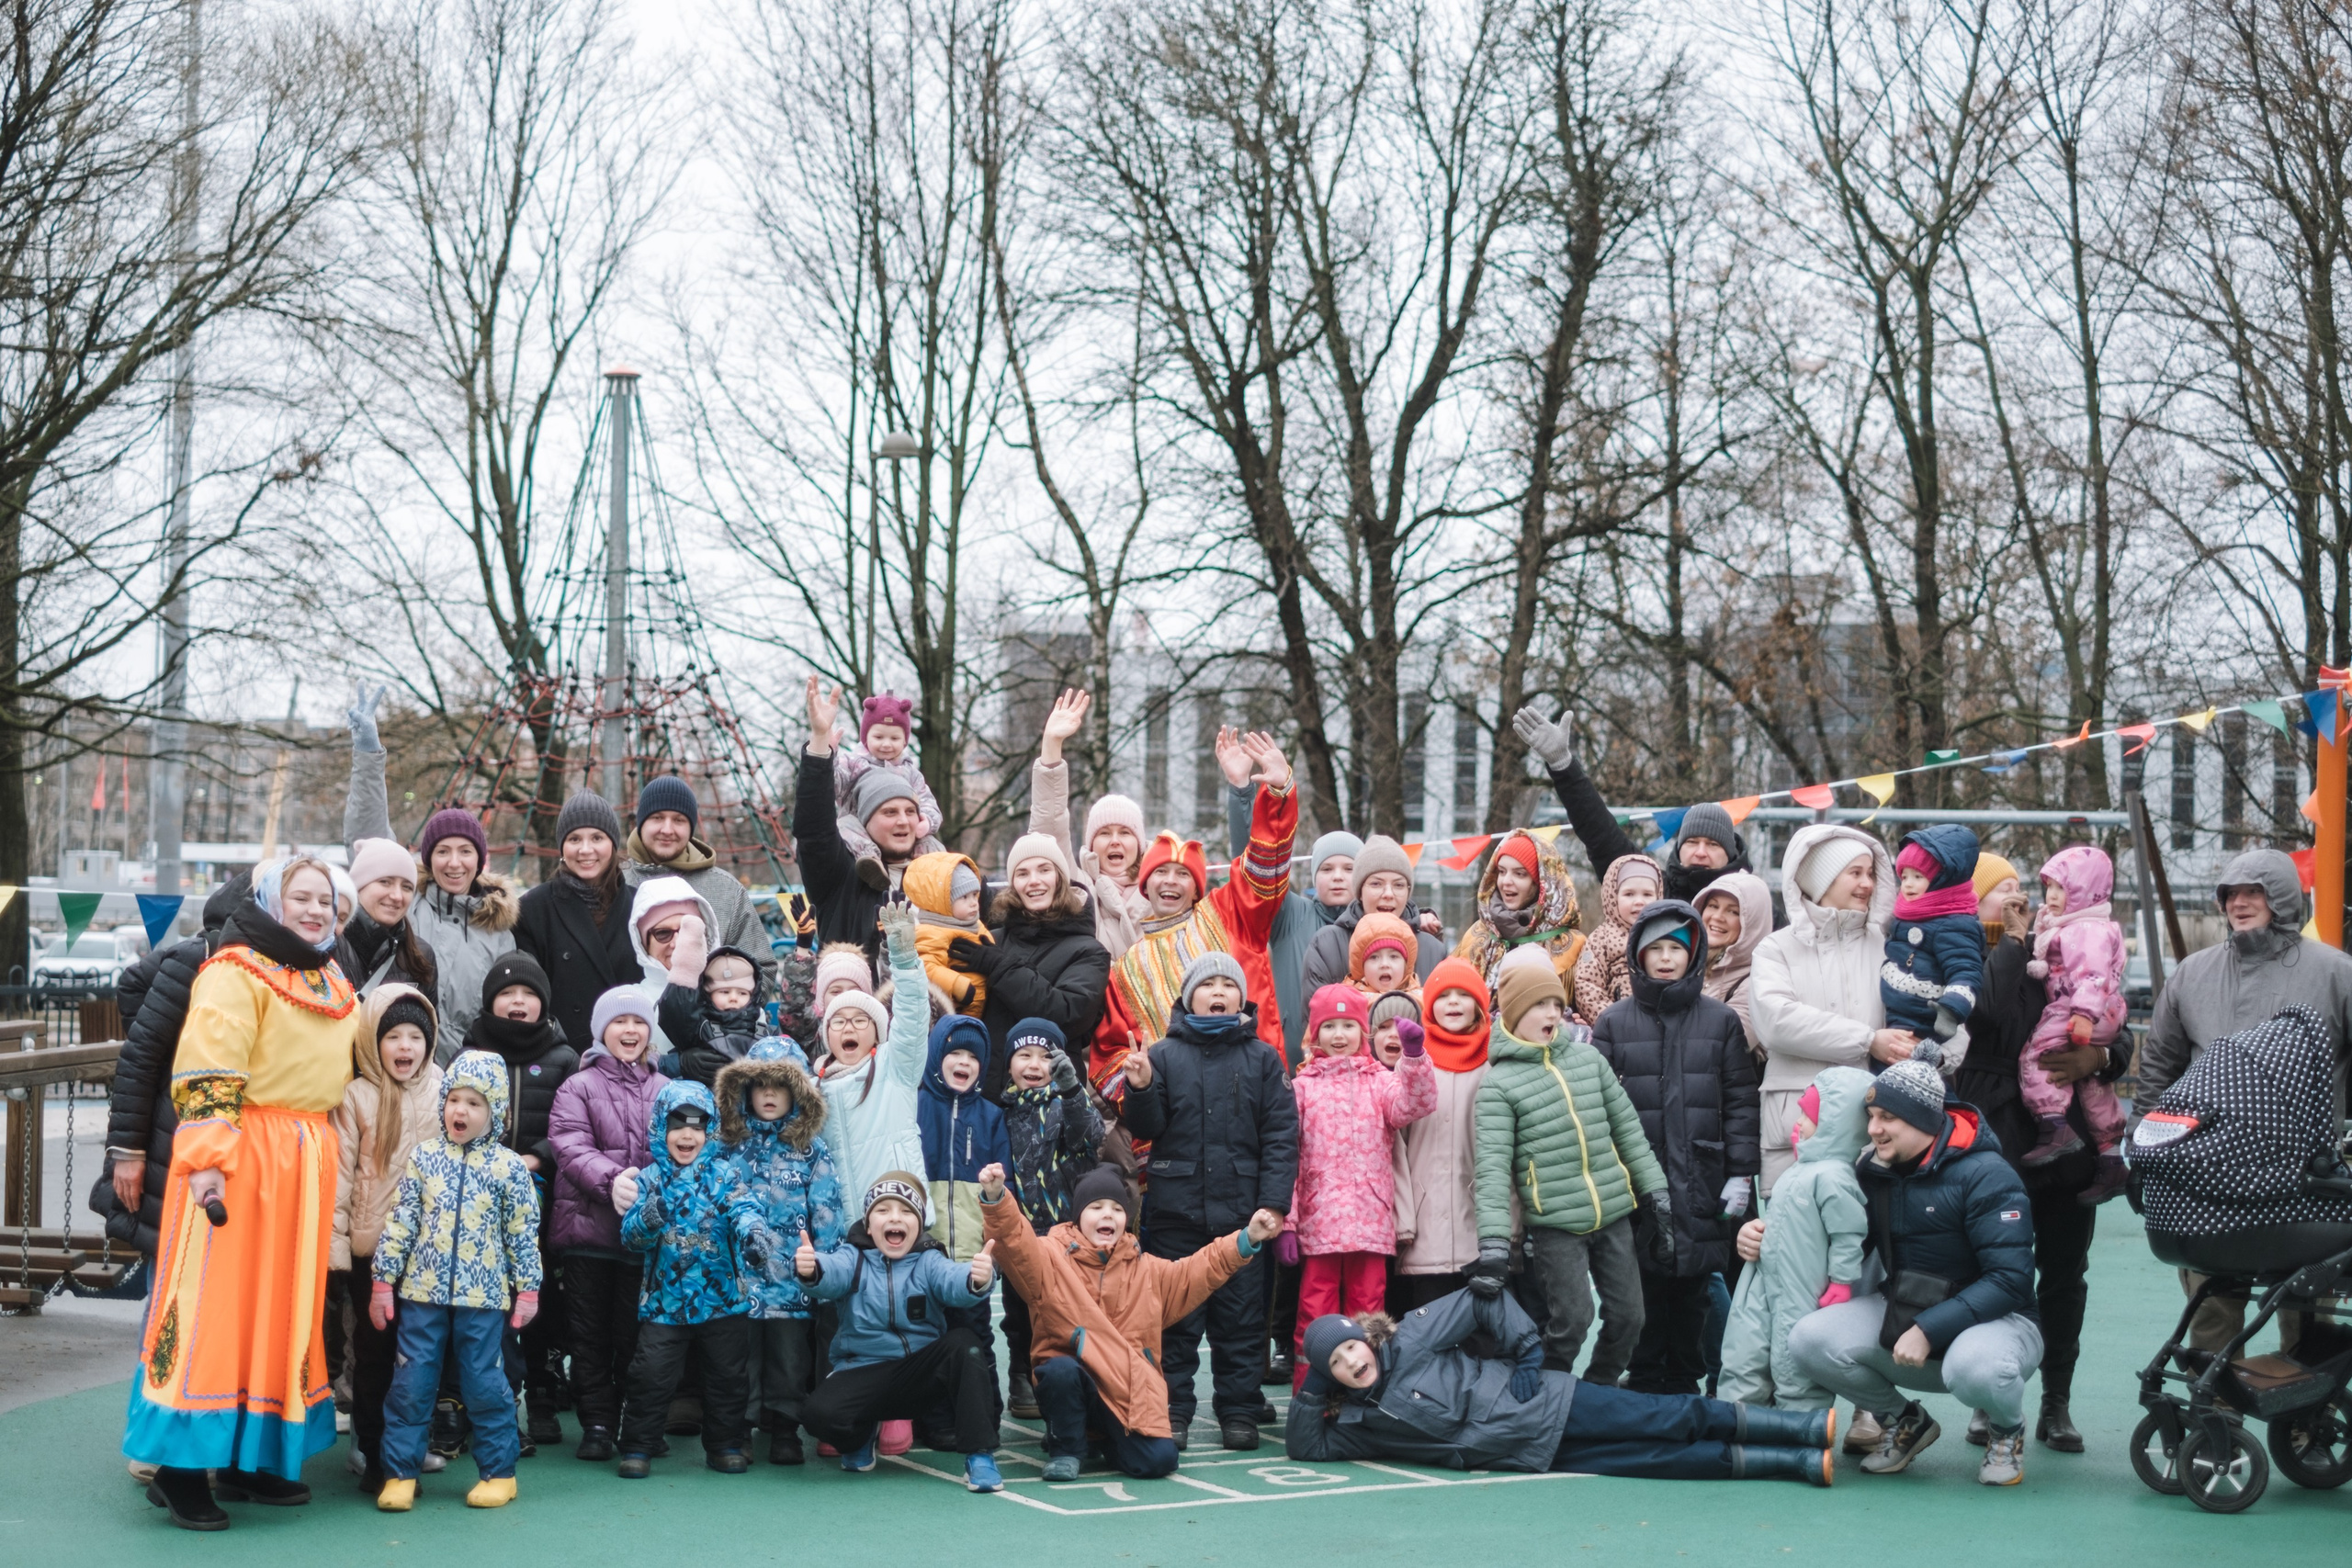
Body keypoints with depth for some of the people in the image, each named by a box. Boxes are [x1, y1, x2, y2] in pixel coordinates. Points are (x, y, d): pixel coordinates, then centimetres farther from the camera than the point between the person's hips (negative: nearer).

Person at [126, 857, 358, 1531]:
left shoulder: (333, 985, 17)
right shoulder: (236, 971, -7)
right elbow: (207, 1074, -15)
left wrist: (334, 1157, 24)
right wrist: (209, 1159, -23)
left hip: (308, 1164, 8)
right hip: (239, 1157, -8)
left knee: (287, 1305, 9)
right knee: (217, 1301, -8)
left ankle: (253, 1456, 18)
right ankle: (181, 1468, -4)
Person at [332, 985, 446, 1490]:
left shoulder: (443, 1094, 5)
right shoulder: (357, 1097, -2)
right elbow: (338, 1174, -3)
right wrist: (334, 1248, -7)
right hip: (371, 1245, -2)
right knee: (374, 1350, 5)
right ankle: (372, 1453, 13)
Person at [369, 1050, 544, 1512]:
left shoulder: (509, 1167, -1)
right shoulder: (423, 1157, 2)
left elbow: (523, 1232, 3)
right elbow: (400, 1221, 3)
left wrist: (527, 1288, 2)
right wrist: (384, 1280, 1)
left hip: (483, 1298, -1)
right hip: (423, 1291, 1)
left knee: (485, 1384, 4)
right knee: (411, 1384, 4)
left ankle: (498, 1471, 16)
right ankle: (400, 1473, 13)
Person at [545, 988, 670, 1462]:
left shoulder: (665, 1091, 12)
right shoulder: (579, 1088, 4)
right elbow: (571, 1148, -9)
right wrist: (612, 1179, -25)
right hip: (588, 1224, -1)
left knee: (636, 1332, 5)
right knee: (589, 1332, 4)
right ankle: (596, 1423, 11)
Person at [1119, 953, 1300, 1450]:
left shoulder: (1263, 1058, 5)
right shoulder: (1165, 1055, 5)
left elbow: (1281, 1136, 1)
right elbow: (1147, 1129, 4)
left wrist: (1273, 1204, -6)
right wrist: (1141, 1091, -16)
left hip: (1243, 1214, 0)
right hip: (1175, 1210, 0)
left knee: (1241, 1317, 5)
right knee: (1175, 1318, 4)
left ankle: (1239, 1412, 13)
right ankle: (1172, 1412, 12)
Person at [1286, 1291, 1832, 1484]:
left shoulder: (1409, 1341, -5)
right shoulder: (1359, 1424, 6)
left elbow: (1484, 1303, -3)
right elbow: (1305, 1447, 8)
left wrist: (1528, 1352, -7)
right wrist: (1312, 1388, -1)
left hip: (1547, 1406, -2)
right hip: (1536, 1454, 2)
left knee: (1679, 1419, -14)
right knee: (1670, 1460, -10)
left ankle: (1819, 1424, -14)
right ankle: (1809, 1465, -15)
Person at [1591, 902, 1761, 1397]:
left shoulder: (1721, 1021, 8)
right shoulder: (1614, 1023, 6)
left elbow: (1741, 1101, 6)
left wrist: (1741, 1173, -1)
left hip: (1701, 1183, 1)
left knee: (1692, 1286, 5)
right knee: (1644, 1286, 2)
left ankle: (1684, 1381, 16)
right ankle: (1646, 1380, 13)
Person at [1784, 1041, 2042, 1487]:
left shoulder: (1985, 1175, -18)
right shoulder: (1873, 1170, 1)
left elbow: (2010, 1279, -22)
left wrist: (1929, 1331, -28)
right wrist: (1770, 1229, -8)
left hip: (1994, 1320, -5)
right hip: (1900, 1313, 5)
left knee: (1975, 1367, -41)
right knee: (1809, 1340, -19)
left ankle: (2007, 1431, 0)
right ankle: (1902, 1422, 10)